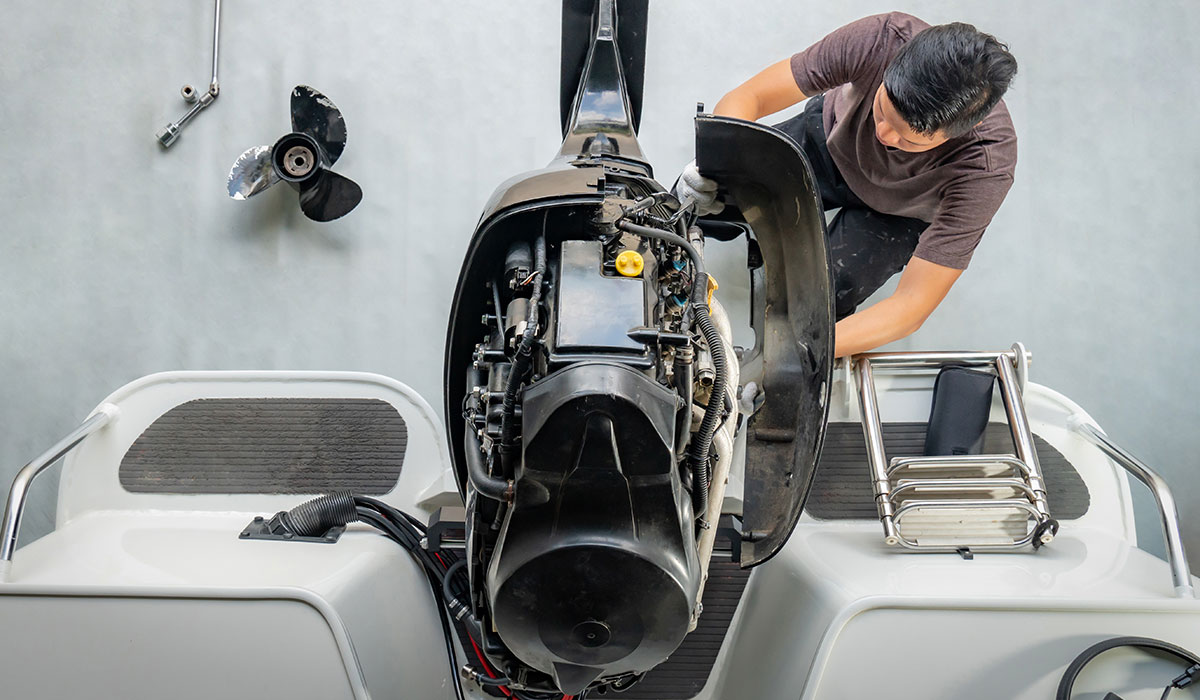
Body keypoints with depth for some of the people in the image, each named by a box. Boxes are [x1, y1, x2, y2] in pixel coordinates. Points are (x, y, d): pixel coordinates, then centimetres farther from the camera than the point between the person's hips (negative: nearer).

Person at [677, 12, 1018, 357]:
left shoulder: (987, 163, -39)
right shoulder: (880, 38, -37)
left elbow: (912, 305, -37)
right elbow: (743, 99, -31)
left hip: (900, 210, -1)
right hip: (831, 137, 2)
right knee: (690, 202, -8)